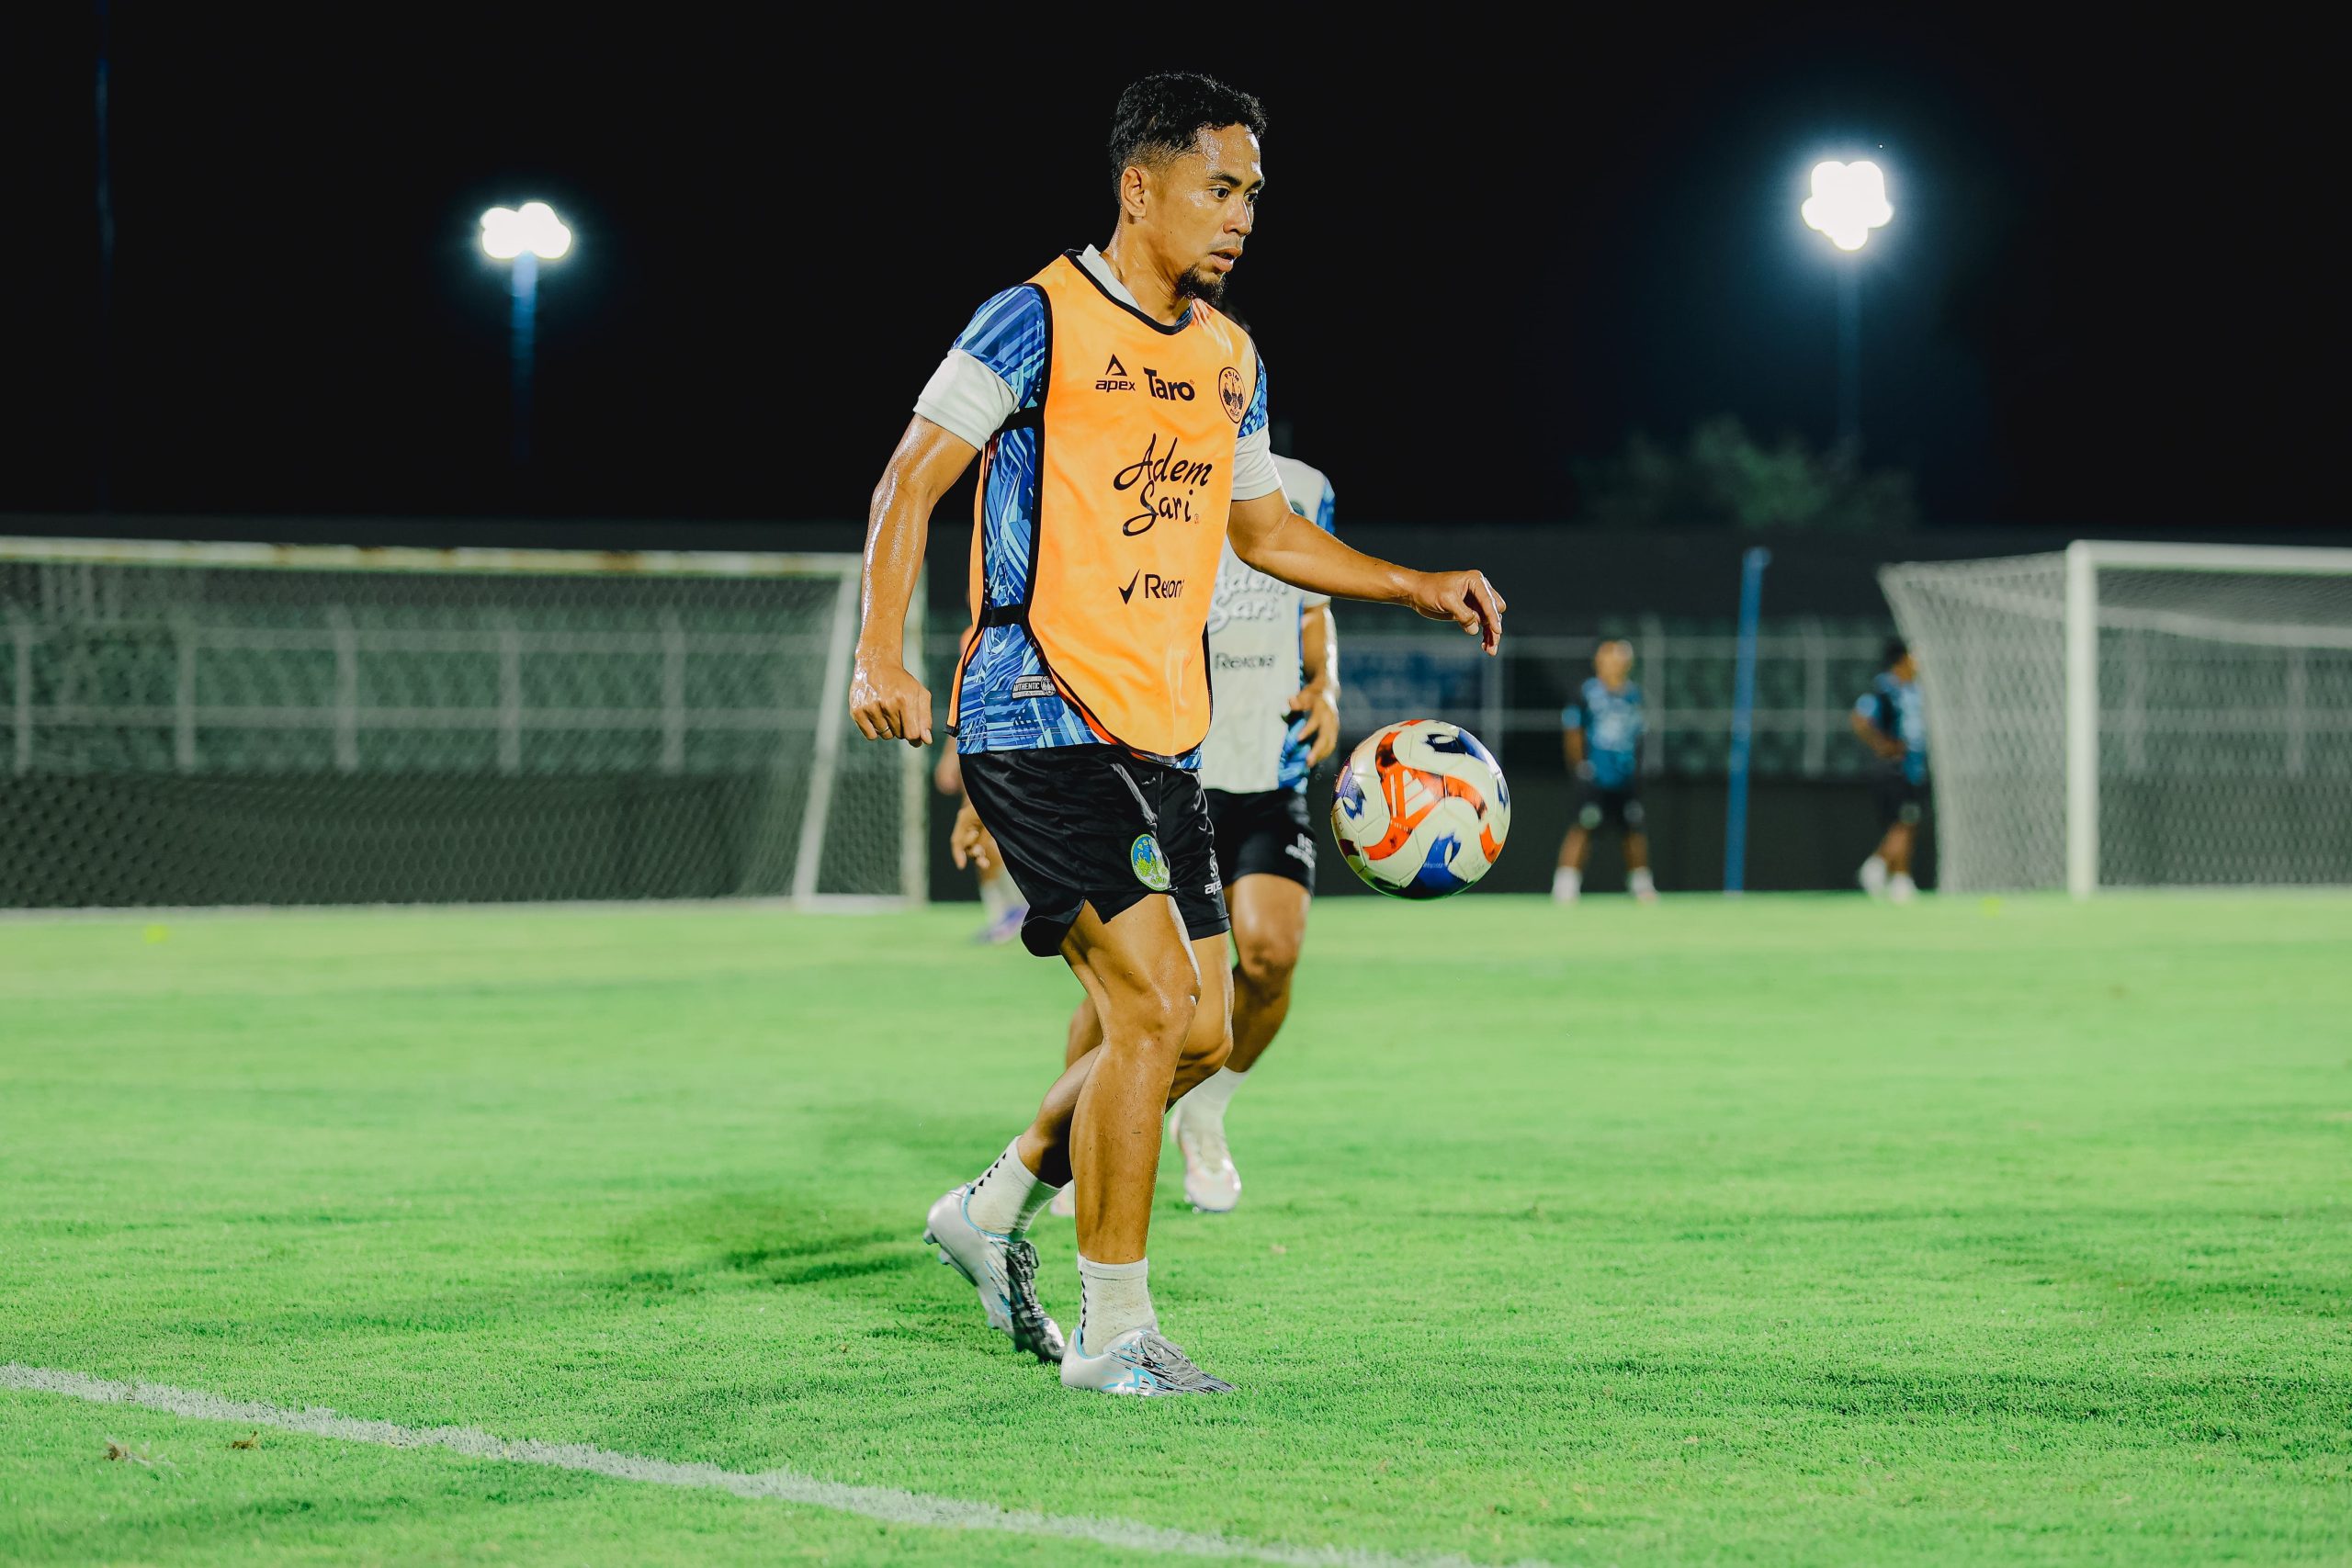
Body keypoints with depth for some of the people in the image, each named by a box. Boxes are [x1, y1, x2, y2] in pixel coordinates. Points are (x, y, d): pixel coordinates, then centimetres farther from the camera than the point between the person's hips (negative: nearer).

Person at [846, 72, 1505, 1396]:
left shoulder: (1229, 358, 15)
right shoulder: (1041, 321, -7)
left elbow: (1261, 527, 28)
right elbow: (911, 481, -8)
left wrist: (1417, 587, 17)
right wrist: (882, 654, -20)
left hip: (1164, 738, 8)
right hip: (1041, 723, -8)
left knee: (1199, 1034, 6)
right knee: (1153, 1007, -15)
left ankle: (997, 1211, 27)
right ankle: (1113, 1332, -6)